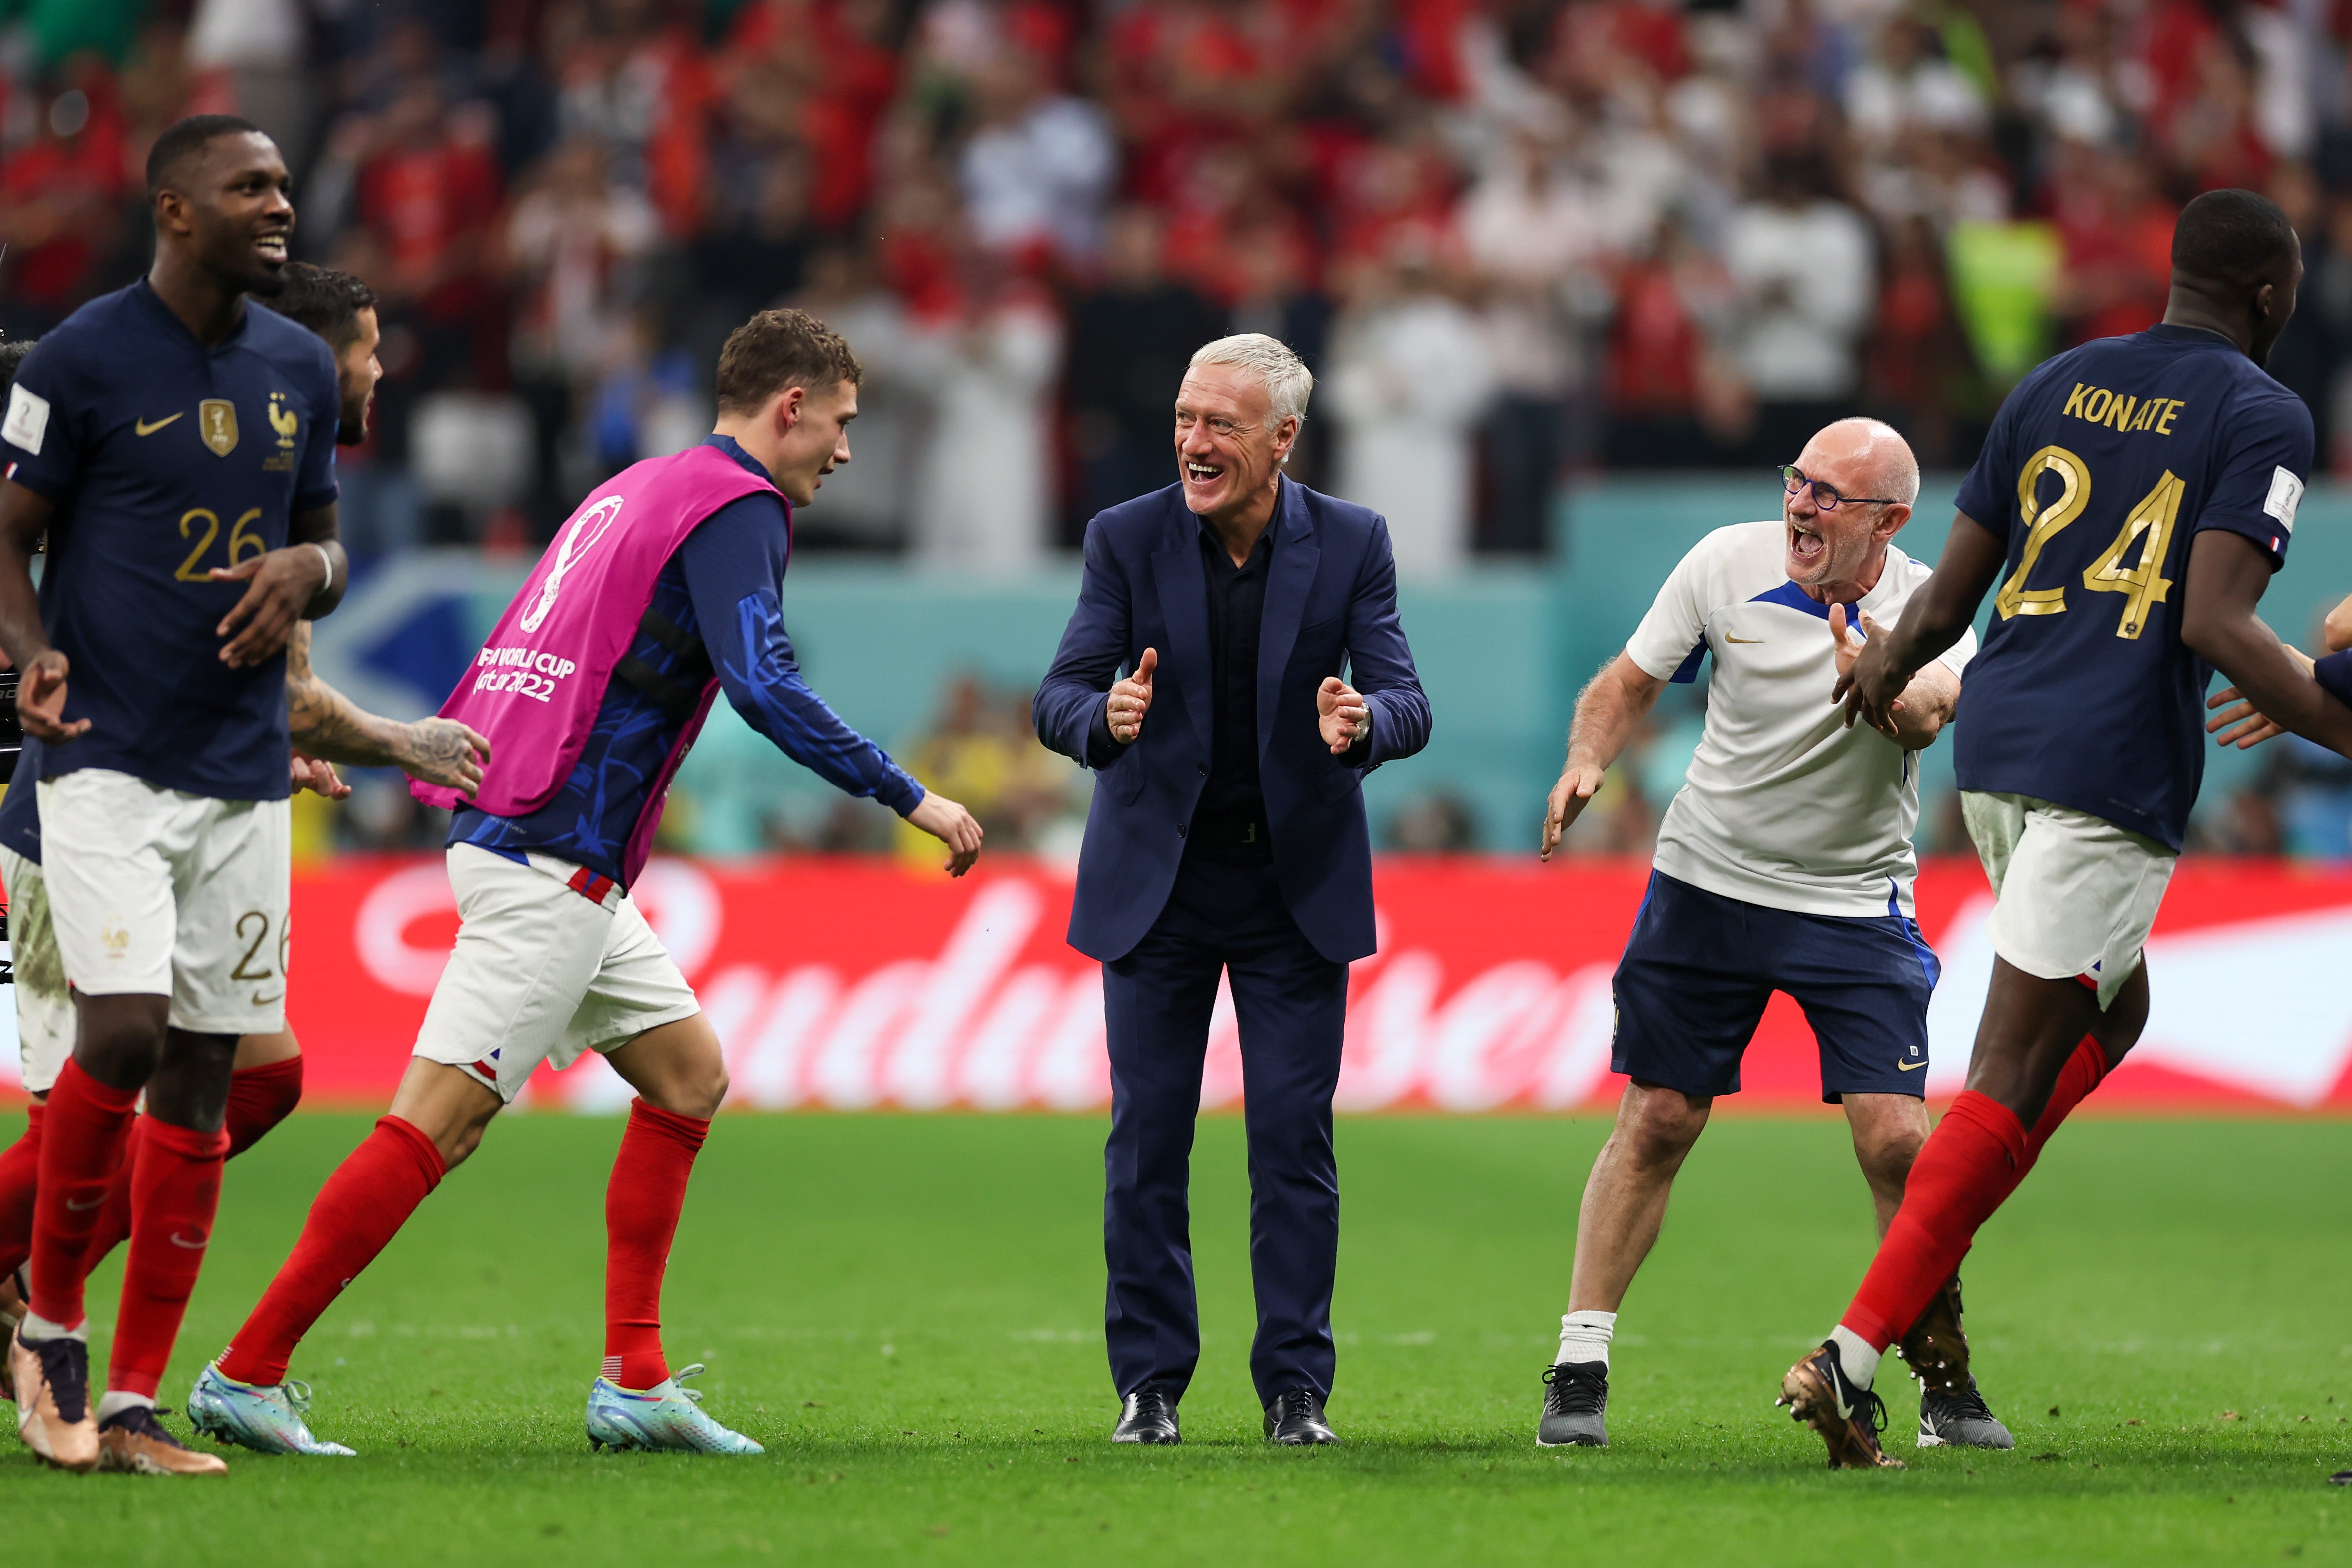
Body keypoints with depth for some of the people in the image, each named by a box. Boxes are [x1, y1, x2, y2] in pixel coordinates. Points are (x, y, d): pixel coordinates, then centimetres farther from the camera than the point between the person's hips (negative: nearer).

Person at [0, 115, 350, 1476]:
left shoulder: (300, 368, 10)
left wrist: (307, 570, -4)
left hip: (244, 774, 5)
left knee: (200, 1081, 3)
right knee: (123, 1029, -20)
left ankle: (134, 1403, 7)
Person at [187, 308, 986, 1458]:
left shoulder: (645, 489, 20)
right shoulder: (734, 506, -9)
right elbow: (764, 689, -20)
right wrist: (908, 800, -15)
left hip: (537, 851, 10)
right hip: (550, 863, -10)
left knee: (688, 1072, 14)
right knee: (438, 1119, -11)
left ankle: (634, 1384, 11)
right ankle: (247, 1373, -11)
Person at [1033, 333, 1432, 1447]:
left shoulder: (1351, 545, -6)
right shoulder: (1128, 539, -7)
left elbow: (1406, 705, -11)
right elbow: (1056, 700, -11)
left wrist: (1363, 724, -35)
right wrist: (1107, 718, -35)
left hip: (1296, 879, 0)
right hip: (1156, 875, 0)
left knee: (1294, 1136, -1)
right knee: (1146, 1138, 1)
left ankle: (1296, 1387, 5)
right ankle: (1149, 1384, 9)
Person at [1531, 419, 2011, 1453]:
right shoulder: (1726, 564, -7)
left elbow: (1931, 713, -34)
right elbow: (1630, 682, 5)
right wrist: (1586, 763, -14)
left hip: (1856, 904, -2)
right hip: (1706, 884, 2)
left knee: (1894, 1137, -11)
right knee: (1655, 1124, 0)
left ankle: (1944, 1378, 5)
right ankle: (1578, 1370, 8)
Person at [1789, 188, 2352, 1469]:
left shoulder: (2056, 386, 14)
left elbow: (1946, 598, 16)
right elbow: (2217, 625, -17)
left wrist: (1886, 673, 36)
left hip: (1997, 744, 7)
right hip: (2116, 769, -7)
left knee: (2105, 1012, 23)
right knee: (2012, 1074, -5)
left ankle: (1924, 1262, 6)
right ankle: (1853, 1352, -11)